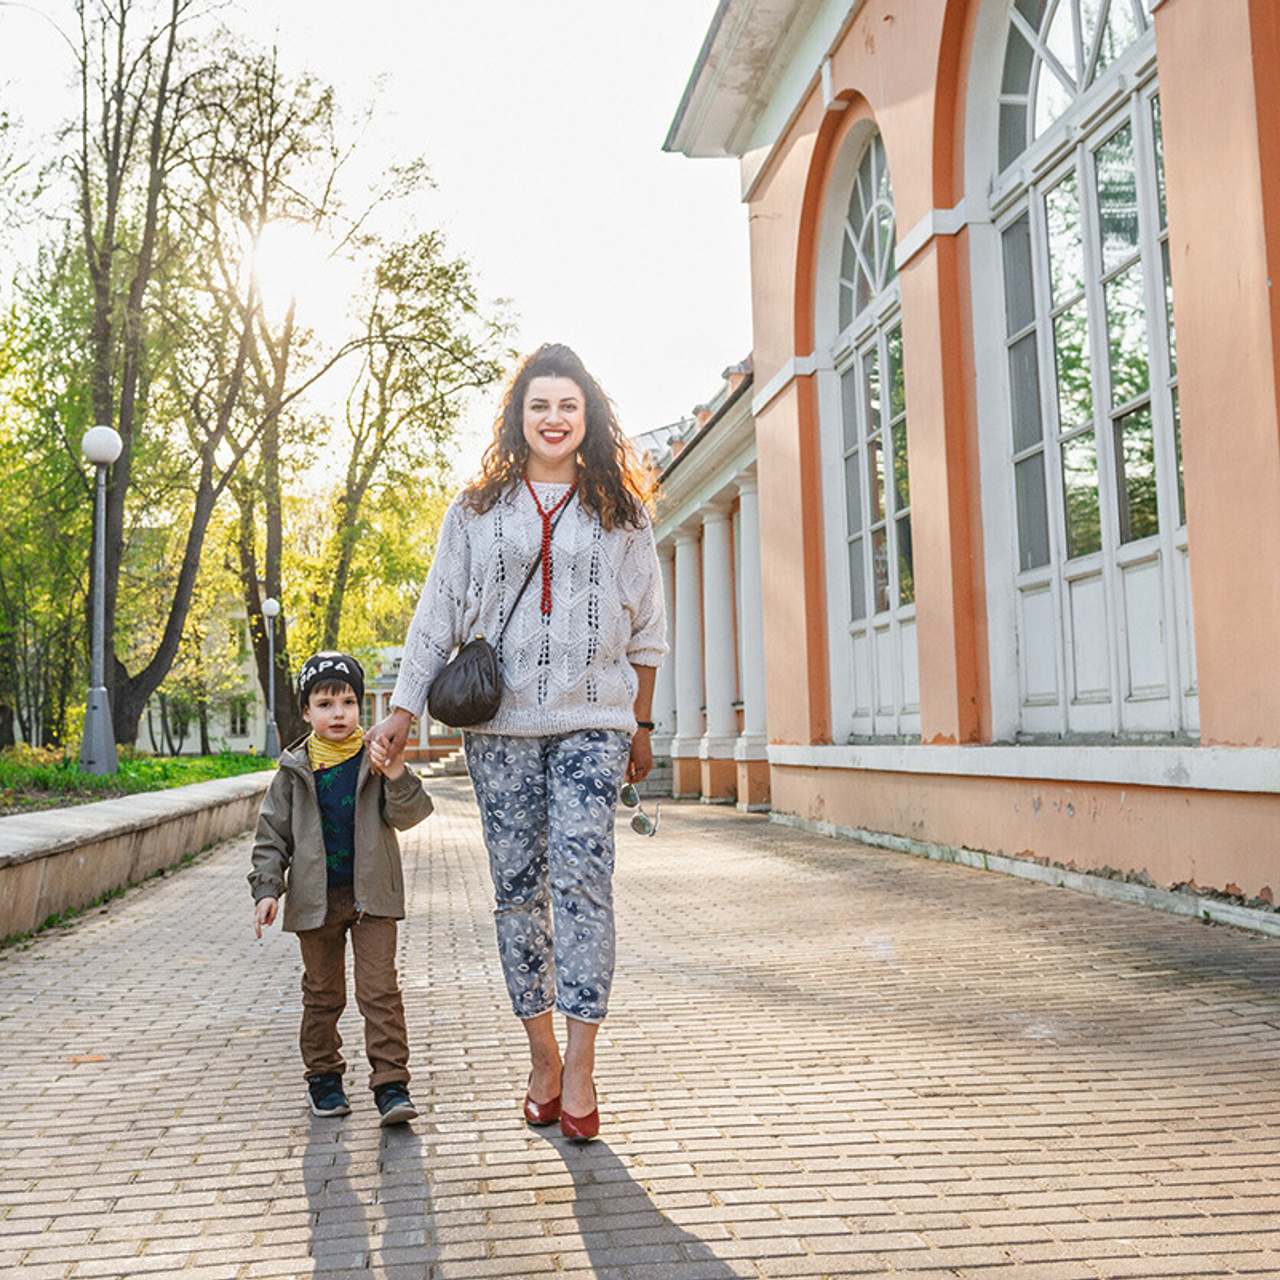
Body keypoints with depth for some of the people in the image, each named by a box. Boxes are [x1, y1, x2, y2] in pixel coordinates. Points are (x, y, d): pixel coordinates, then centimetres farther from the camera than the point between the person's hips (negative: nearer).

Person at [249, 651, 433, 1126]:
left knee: (380, 989, -4)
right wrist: (267, 889, -5)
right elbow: (272, 834, 4)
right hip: (316, 899, 1)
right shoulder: (294, 771, 0)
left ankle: (391, 1083, 1)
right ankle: (322, 1074, 30)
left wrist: (398, 778, -26)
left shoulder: (375, 760, -2)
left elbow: (407, 815, -8)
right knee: (322, 992, 13)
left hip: (371, 895, -1)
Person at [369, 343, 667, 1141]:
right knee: (518, 888, 3)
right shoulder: (477, 512, 13)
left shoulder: (620, 511, 12)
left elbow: (646, 627, 13)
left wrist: (641, 726, 11)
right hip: (500, 721, 1)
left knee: (581, 879, -12)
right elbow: (437, 617, 11)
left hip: (591, 722, -1)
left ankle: (581, 1070, -7)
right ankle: (543, 1059, 15)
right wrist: (402, 709, 4)